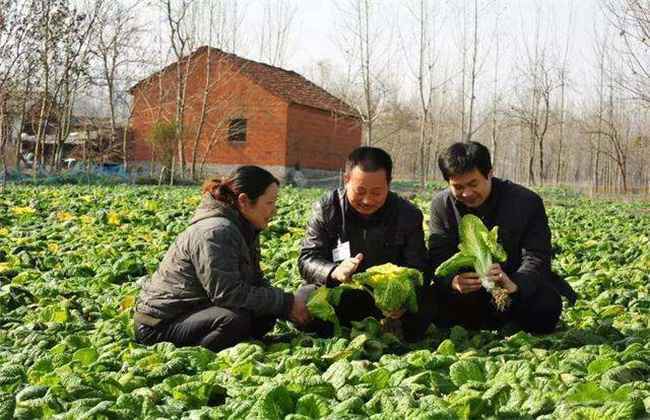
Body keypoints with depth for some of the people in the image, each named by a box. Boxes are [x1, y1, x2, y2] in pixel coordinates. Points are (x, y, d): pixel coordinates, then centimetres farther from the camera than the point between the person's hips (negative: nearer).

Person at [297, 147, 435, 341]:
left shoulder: (409, 215, -6)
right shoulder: (326, 209, -7)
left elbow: (418, 272, -9)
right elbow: (307, 260, -11)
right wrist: (334, 272, -35)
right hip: (338, 296, 1)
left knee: (423, 308, -29)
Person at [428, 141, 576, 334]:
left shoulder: (526, 202, -13)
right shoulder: (440, 205, -7)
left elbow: (536, 258, -20)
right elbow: (438, 258, -13)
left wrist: (515, 285, -42)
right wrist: (453, 281, -38)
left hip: (521, 291, -2)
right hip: (470, 296, 2)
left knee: (547, 304, -32)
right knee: (437, 303, -26)